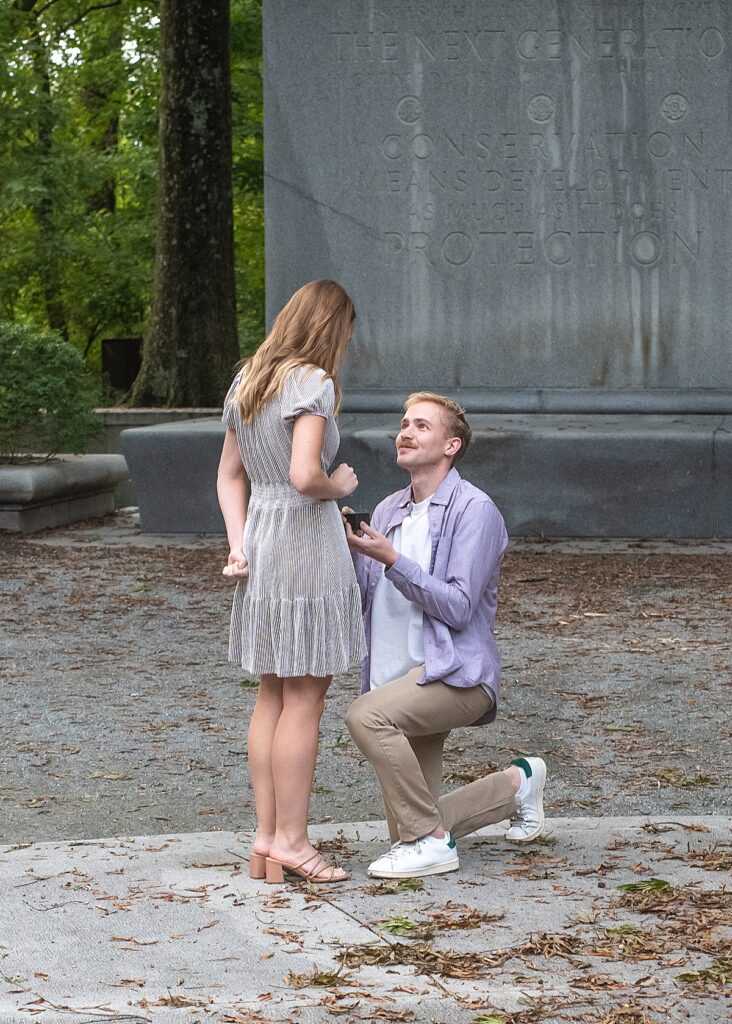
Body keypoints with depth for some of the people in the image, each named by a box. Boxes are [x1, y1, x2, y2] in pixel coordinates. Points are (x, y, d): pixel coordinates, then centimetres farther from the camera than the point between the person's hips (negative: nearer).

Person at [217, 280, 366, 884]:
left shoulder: (248, 382, 12)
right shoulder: (313, 383, -14)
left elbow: (230, 474, 15)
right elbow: (304, 476, -25)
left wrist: (238, 545, 8)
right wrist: (339, 486, -6)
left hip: (260, 540, 8)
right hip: (307, 541, -8)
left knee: (273, 695, 13)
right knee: (305, 698, -1)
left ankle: (266, 839, 16)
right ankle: (289, 840, 3)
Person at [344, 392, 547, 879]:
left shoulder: (474, 510, -9)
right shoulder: (388, 511, 13)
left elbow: (458, 607, -17)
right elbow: (360, 601, 10)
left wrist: (392, 560, -22)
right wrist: (347, 548, -8)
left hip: (457, 674, -8)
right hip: (398, 682, 8)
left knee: (367, 715, -35)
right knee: (409, 827, 7)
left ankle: (432, 842, -21)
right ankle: (517, 783, 32)